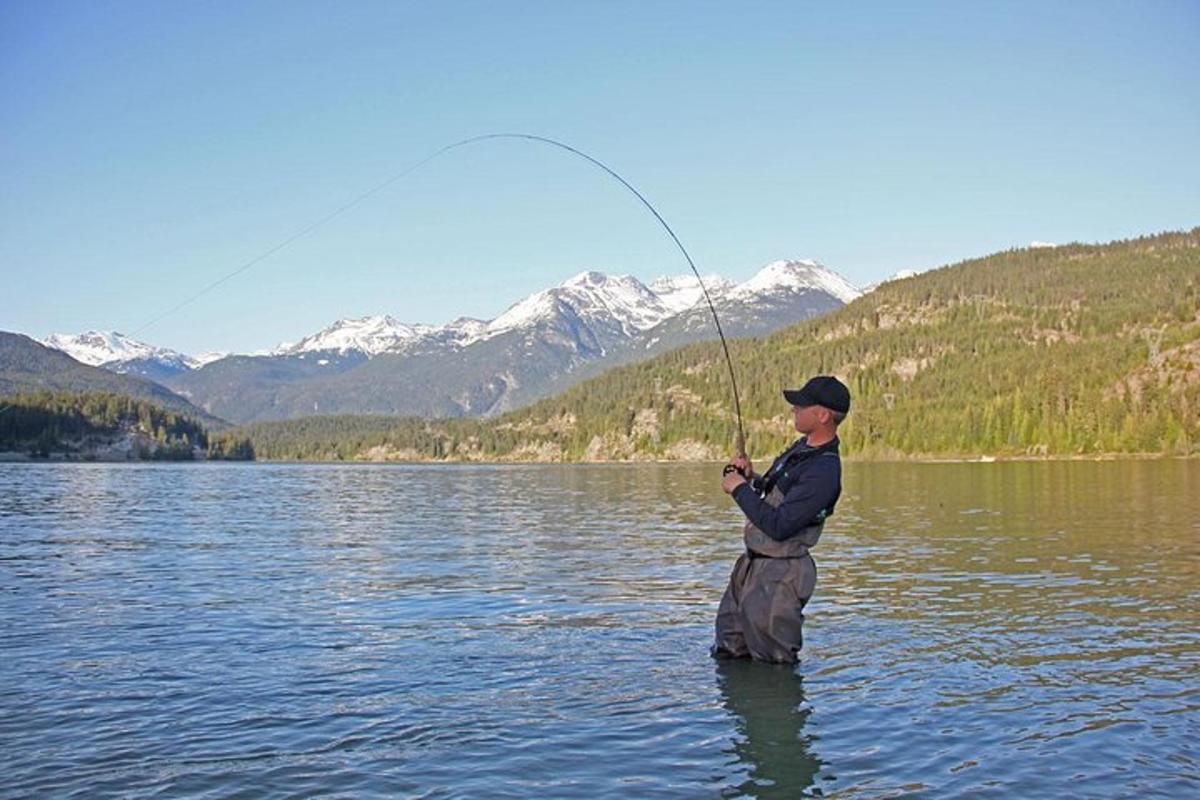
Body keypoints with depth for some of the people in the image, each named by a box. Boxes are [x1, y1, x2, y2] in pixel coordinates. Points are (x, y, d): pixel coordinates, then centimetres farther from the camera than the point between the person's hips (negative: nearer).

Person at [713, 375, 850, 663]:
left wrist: (740, 490, -19)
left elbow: (778, 526, -29)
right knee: (727, 655, 19)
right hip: (751, 564, 10)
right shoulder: (803, 446, 6)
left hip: (779, 576, -10)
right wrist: (751, 478, 2)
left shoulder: (823, 472, -25)